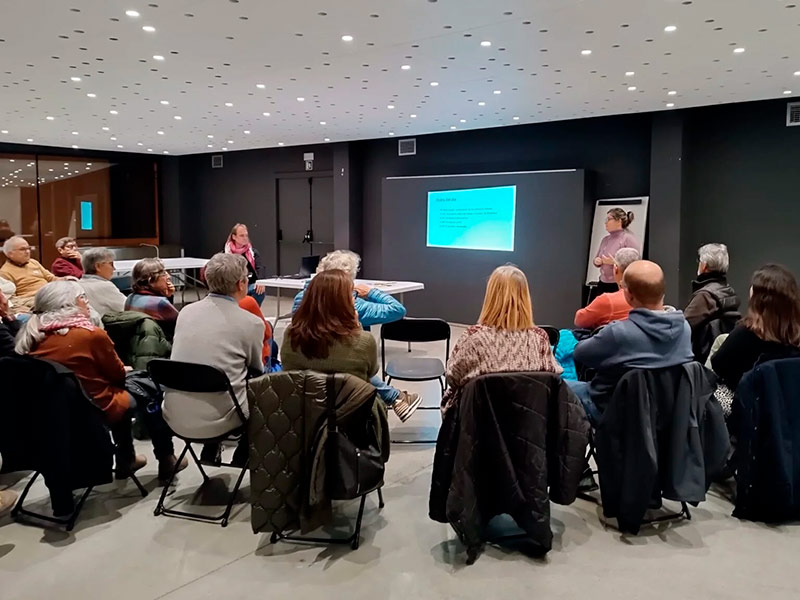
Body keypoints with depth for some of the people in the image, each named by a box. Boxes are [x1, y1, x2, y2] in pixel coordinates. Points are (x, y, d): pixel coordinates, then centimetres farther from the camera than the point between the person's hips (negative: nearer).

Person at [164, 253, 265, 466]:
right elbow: (257, 370, 7)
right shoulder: (251, 322, -10)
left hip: (175, 417, 5)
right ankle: (243, 455, 29)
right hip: (216, 419, -5)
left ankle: (210, 451, 33)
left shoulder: (186, 311, 3)